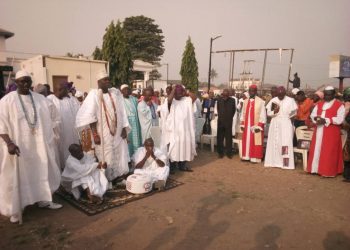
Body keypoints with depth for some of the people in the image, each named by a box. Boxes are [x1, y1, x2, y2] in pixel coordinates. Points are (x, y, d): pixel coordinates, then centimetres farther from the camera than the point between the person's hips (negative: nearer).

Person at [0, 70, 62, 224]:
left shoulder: (41, 99, 4)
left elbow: (48, 121, 8)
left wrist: (50, 140, 4)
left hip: (39, 145, 4)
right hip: (18, 146, -3)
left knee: (43, 171, 13)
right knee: (17, 176, 5)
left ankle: (43, 199, 32)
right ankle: (15, 209, 21)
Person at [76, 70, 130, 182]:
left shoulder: (115, 93, 5)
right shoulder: (94, 94, -9)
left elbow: (122, 112, 7)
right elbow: (90, 116, -13)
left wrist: (124, 129, 2)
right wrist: (95, 135, -18)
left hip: (117, 133, 5)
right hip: (103, 134, -4)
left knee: (120, 157, 10)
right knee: (106, 160, 2)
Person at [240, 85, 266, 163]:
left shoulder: (260, 102, -10)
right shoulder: (245, 101, 7)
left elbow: (262, 115, -11)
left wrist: (259, 126, -14)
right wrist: (242, 124, 6)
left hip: (256, 125, -5)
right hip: (247, 125, 5)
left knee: (255, 141, 2)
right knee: (246, 141, 10)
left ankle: (255, 157, 10)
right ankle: (246, 156, 19)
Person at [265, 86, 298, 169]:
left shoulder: (290, 100, -2)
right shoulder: (273, 100, 6)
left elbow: (293, 112, -4)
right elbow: (268, 112, 3)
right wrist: (274, 111, -15)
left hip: (285, 124, -3)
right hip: (275, 124, 3)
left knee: (285, 143, -6)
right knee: (274, 142, 5)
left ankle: (286, 163, -2)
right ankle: (274, 161, 13)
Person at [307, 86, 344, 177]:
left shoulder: (339, 105, -3)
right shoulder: (319, 104, 14)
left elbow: (340, 119, -13)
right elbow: (313, 115, 12)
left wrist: (326, 120, -20)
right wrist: (316, 118, -11)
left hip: (331, 133, -5)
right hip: (319, 131, 5)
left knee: (329, 152, -3)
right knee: (317, 150, 7)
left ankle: (328, 171, 4)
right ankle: (316, 168, 16)